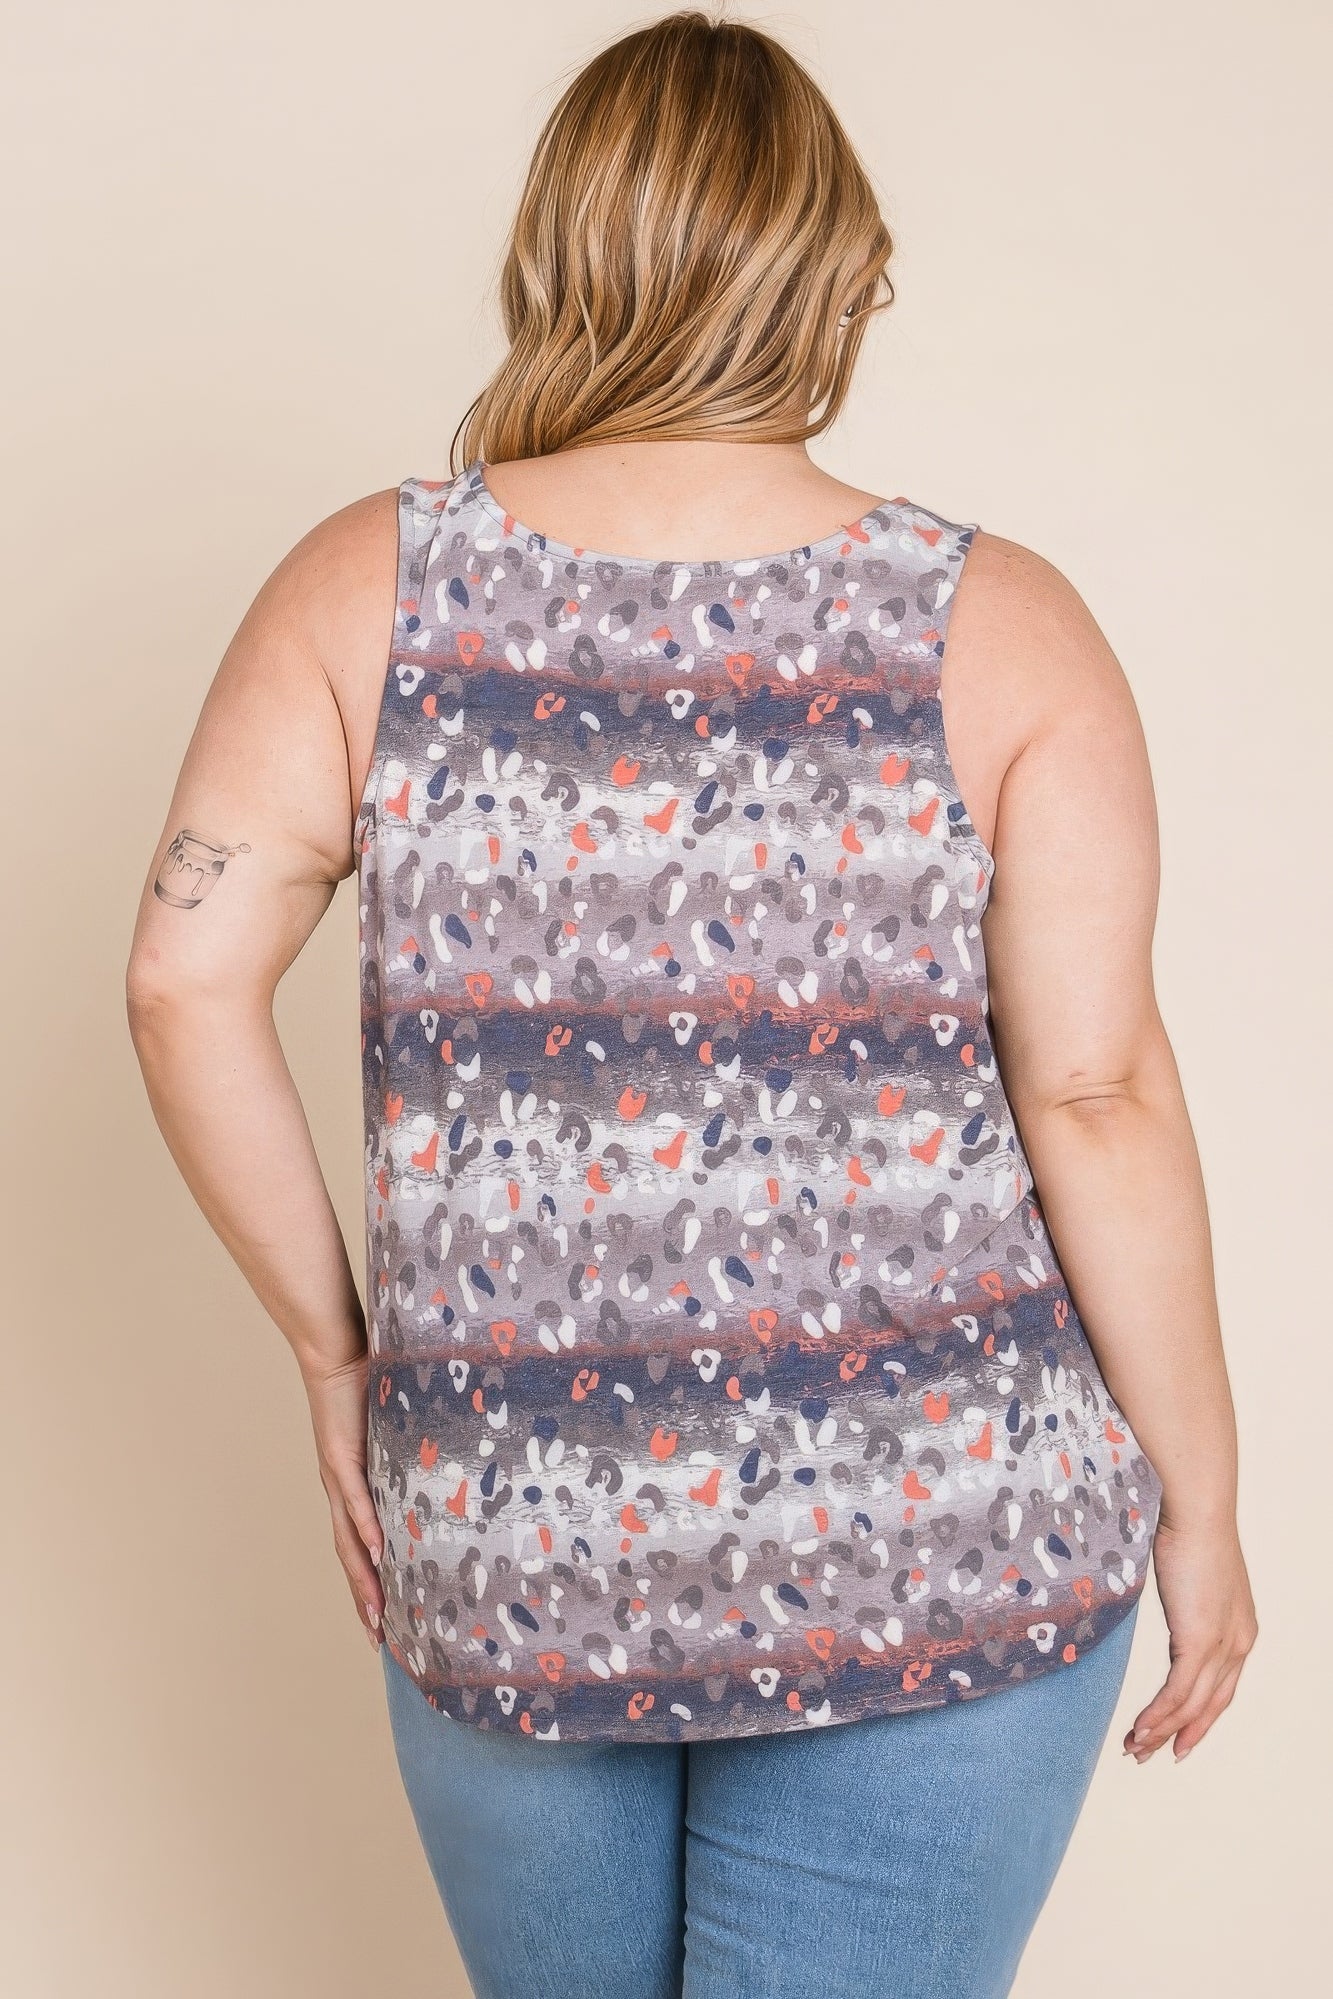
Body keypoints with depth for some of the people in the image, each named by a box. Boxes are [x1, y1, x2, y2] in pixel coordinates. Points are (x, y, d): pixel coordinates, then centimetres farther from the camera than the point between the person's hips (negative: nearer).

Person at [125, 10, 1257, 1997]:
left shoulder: (370, 587, -4)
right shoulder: (999, 626, -8)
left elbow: (185, 977, -10)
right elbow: (1097, 1090, -12)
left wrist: (333, 1338, 3)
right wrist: (1199, 1499, 0)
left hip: (500, 1562, 2)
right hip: (941, 1563, -2)